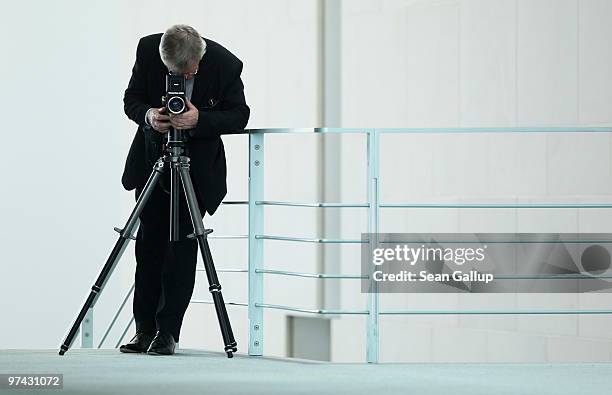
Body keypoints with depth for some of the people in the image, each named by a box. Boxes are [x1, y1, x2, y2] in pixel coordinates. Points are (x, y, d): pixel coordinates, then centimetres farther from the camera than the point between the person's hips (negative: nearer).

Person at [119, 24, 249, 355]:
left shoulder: (226, 64, -21)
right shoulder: (147, 50, -15)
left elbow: (239, 116, -13)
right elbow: (131, 101, -6)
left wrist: (199, 120, -30)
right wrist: (148, 115, -29)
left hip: (197, 163, -2)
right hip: (153, 156, 2)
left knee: (182, 245, -7)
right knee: (149, 242, 4)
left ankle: (168, 332, -4)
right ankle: (144, 330, 11)